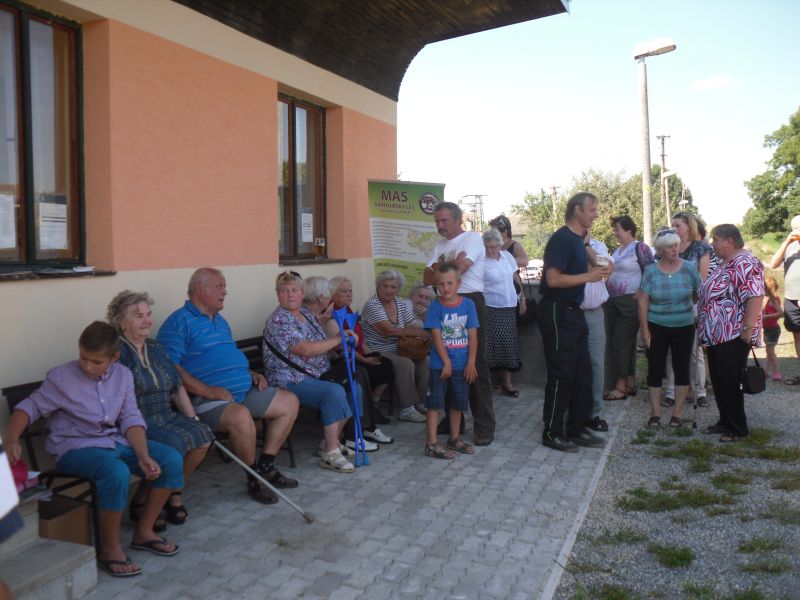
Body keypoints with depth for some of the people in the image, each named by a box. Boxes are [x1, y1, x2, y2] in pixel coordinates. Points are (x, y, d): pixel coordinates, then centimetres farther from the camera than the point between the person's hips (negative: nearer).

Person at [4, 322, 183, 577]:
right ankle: (110, 549, -14)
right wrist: (12, 440, -23)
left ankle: (143, 531, 4)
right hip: (76, 447, -5)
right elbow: (30, 407, -4)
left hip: (116, 441, 5)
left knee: (171, 460, -12)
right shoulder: (61, 377, -10)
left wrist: (143, 456, -13)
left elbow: (131, 418, -1)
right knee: (117, 473, -36)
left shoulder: (123, 375, 1)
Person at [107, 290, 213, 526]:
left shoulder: (155, 349, 16)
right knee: (174, 443, -30)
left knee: (203, 435, -16)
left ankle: (173, 492, 5)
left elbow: (178, 388, 18)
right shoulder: (117, 352, -7)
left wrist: (194, 420, 10)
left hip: (166, 418, 7)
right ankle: (140, 502, -6)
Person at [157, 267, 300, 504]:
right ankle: (254, 479, -12)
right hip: (206, 399, -9)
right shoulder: (179, 322, -8)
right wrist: (208, 390, -24)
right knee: (240, 416, -37)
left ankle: (266, 466, 8)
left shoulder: (220, 321, 21)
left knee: (289, 401, 5)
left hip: (245, 391, 9)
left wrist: (251, 374, 12)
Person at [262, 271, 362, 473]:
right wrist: (338, 339, -15)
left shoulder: (306, 313, 14)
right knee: (335, 392, -29)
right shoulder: (278, 320, -14)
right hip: (290, 381, -9)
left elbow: (321, 345, 24)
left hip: (317, 375, 9)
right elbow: (306, 350, -24)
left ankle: (330, 441, 8)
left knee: (355, 388, -4)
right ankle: (330, 454, -22)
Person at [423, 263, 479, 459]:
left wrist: (471, 362, -5)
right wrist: (446, 363, -14)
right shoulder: (435, 307, -9)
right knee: (435, 403, 0)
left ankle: (455, 438, 31)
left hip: (462, 365, 4)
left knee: (458, 403, 16)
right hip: (440, 365, -3)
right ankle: (432, 444, 5)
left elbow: (473, 335, -2)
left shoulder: (468, 304, -3)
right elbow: (437, 337, -11)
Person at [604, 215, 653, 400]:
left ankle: (621, 386, 2)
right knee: (626, 342, 11)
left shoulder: (640, 248, -8)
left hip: (629, 302, -7)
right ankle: (630, 383, 19)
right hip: (612, 301, 7)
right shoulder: (617, 250, 14)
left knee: (621, 341, -6)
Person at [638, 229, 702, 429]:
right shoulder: (651, 271, -4)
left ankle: (678, 413, 16)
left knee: (681, 369, 6)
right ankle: (655, 413, 11)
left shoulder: (688, 268, -2)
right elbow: (643, 301, -4)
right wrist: (644, 330, -8)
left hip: (684, 327, 1)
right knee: (655, 369, 1)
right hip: (657, 327, -1)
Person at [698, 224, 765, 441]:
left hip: (732, 337, -10)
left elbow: (755, 296, -25)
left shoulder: (745, 264, -17)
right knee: (719, 382, 15)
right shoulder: (726, 264, 16)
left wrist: (748, 329, -27)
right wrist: (703, 324, 20)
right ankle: (726, 422, 27)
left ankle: (738, 429, 11)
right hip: (716, 335, 10)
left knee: (729, 383, -2)